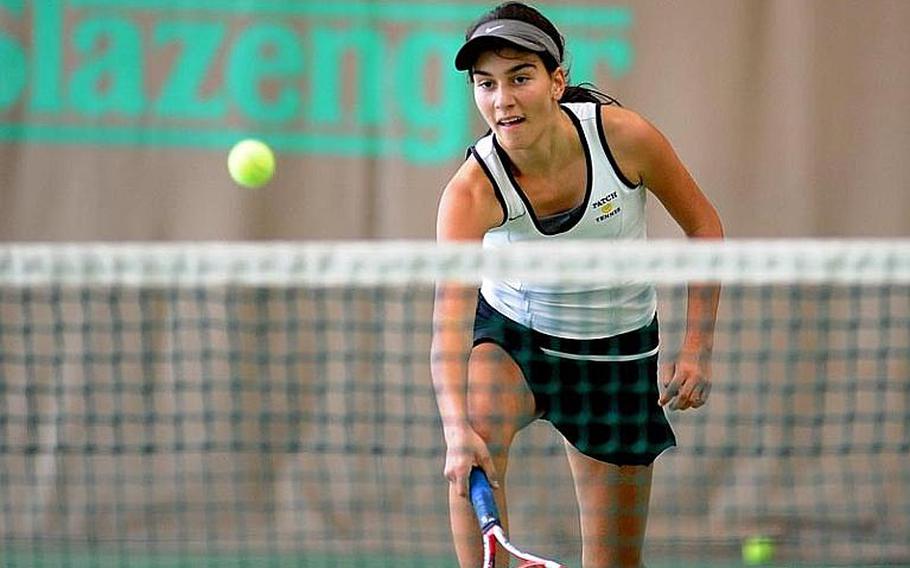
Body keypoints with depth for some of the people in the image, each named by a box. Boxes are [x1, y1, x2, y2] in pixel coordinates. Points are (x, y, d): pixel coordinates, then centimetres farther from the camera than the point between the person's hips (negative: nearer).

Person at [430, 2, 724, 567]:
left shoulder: (623, 135, -23)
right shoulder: (472, 191, -27)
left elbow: (704, 226, -7)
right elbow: (449, 319, -40)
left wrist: (697, 349, -13)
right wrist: (457, 429, -57)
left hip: (619, 346, 1)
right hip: (512, 334, -1)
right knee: (476, 437, -34)